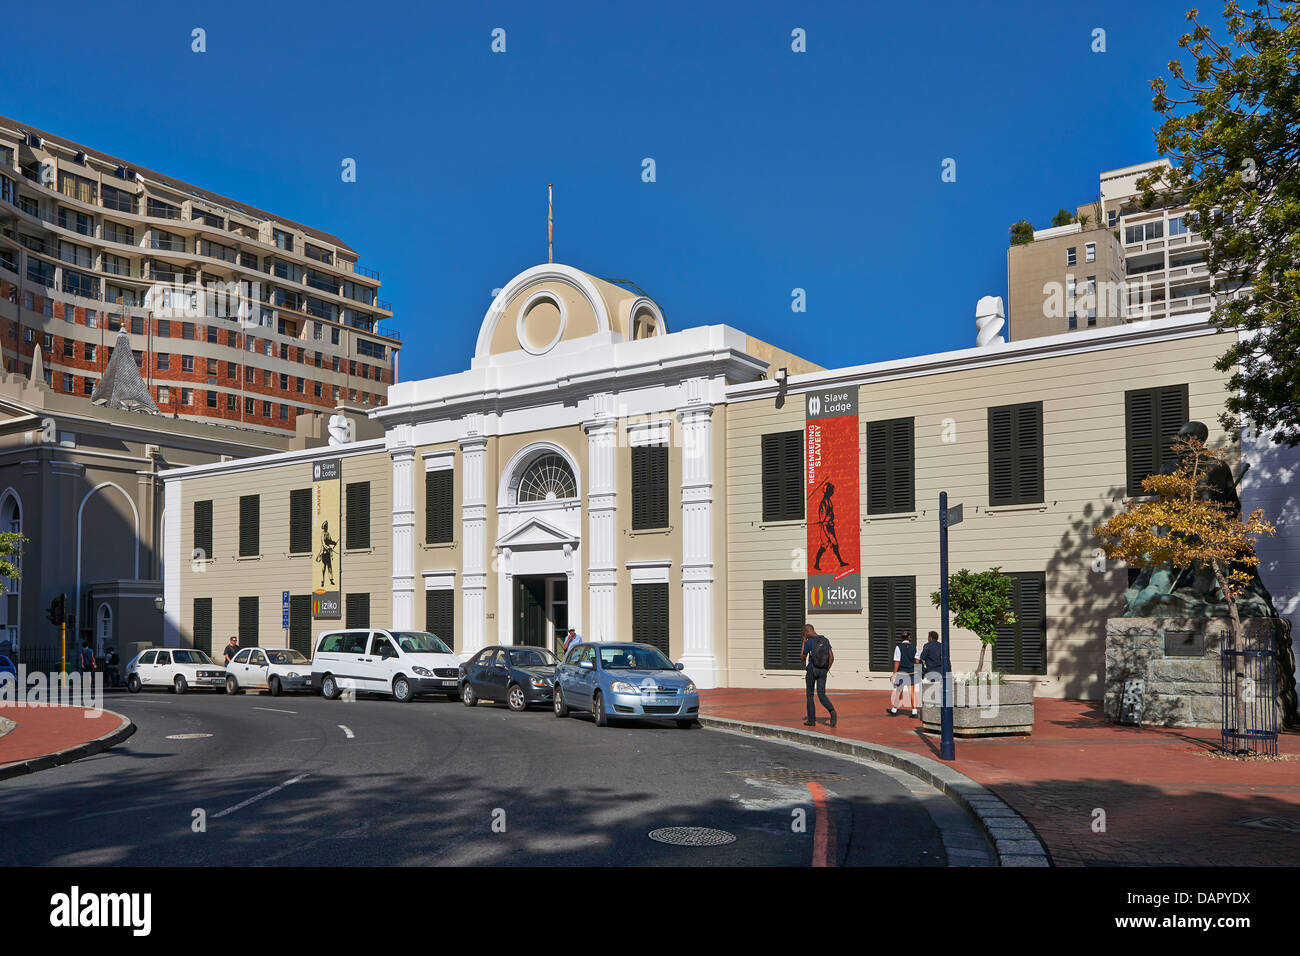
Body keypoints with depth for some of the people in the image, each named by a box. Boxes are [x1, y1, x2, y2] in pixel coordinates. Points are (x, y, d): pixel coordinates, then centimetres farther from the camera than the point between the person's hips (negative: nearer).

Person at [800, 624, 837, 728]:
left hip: (812, 670, -4)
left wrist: (803, 643, 3)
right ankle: (832, 711, -23)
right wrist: (827, 670, 12)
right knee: (822, 695, 5)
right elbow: (832, 658, 3)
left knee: (810, 695, 10)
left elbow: (802, 658, -2)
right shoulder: (825, 640, 5)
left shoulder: (809, 642, -12)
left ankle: (811, 720, 13)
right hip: (823, 671, 4)